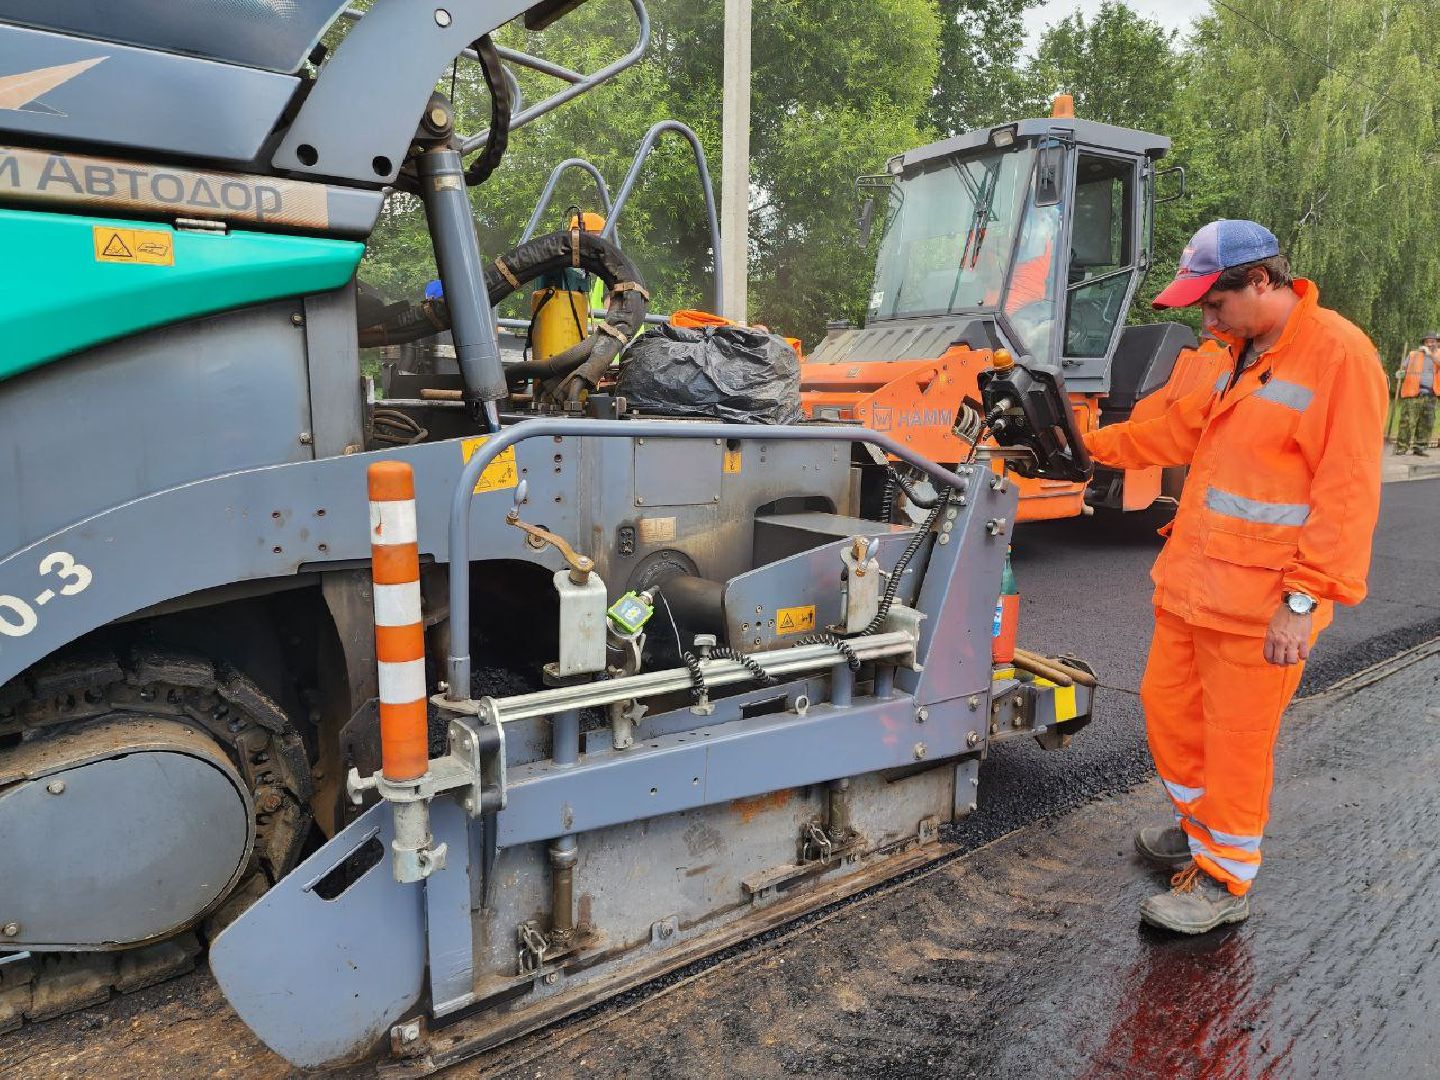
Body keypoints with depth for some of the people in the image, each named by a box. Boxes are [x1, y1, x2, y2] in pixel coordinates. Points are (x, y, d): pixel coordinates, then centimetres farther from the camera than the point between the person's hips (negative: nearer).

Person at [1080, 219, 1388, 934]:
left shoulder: (1338, 353, -14)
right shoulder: (1243, 357, 12)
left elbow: (1346, 494, -18)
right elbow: (1182, 427, 24)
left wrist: (1305, 600, -21)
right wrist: (1093, 444, 19)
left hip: (1262, 600, -8)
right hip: (1193, 581, 8)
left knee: (1237, 739, 4)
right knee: (1167, 706, 18)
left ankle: (1225, 883, 23)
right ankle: (1198, 831, 41)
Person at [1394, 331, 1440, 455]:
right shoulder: (1414, 354, 9)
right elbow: (1403, 369, 12)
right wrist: (1399, 374, -10)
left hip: (1430, 395, 3)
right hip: (1413, 394, -3)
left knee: (1427, 424, 4)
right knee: (1408, 422, -9)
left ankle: (1418, 447, 12)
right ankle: (1401, 448, -10)